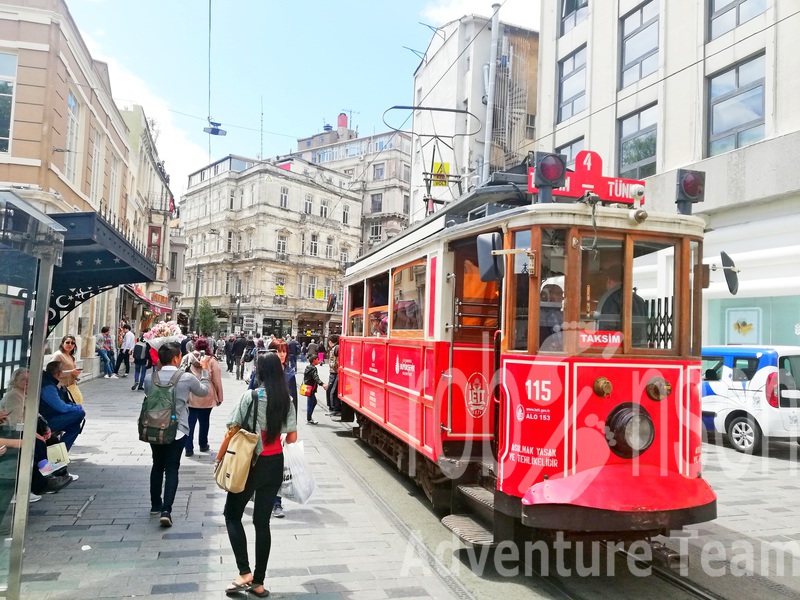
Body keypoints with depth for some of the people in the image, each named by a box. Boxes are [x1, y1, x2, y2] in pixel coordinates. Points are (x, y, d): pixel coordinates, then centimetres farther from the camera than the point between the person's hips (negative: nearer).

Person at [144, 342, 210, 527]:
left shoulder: (149, 378, -6)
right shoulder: (187, 378, -13)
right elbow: (204, 390, 6)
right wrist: (204, 369, 18)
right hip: (177, 430, -3)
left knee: (157, 466, 20)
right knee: (171, 469, 2)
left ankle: (156, 505, 31)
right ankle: (166, 510, -6)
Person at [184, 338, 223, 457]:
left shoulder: (188, 358, -5)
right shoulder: (212, 360, -9)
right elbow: (217, 381, -7)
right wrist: (219, 397, 3)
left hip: (190, 397, 1)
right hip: (206, 398, -1)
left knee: (190, 422, 8)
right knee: (204, 422, 16)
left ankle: (188, 448, 9)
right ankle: (203, 445, 29)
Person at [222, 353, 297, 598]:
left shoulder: (250, 396, -13)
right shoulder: (286, 400, 1)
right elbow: (292, 437, 4)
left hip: (250, 462, -4)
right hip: (275, 464, 5)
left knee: (232, 514, 14)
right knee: (262, 521, 12)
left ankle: (244, 573, 4)